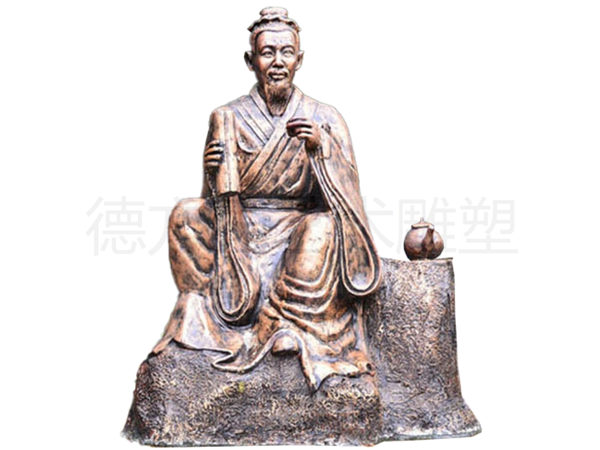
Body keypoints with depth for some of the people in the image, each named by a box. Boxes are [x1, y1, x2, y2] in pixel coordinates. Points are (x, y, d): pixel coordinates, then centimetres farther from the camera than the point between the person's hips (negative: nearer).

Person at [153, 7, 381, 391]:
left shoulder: (323, 119, 2)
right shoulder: (228, 118, 3)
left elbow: (345, 194, -5)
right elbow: (220, 200, 3)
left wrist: (319, 148, -21)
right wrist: (214, 172, -19)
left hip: (297, 235, -1)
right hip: (240, 237, 1)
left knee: (324, 227, -33)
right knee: (187, 213, -22)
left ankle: (288, 329, -20)